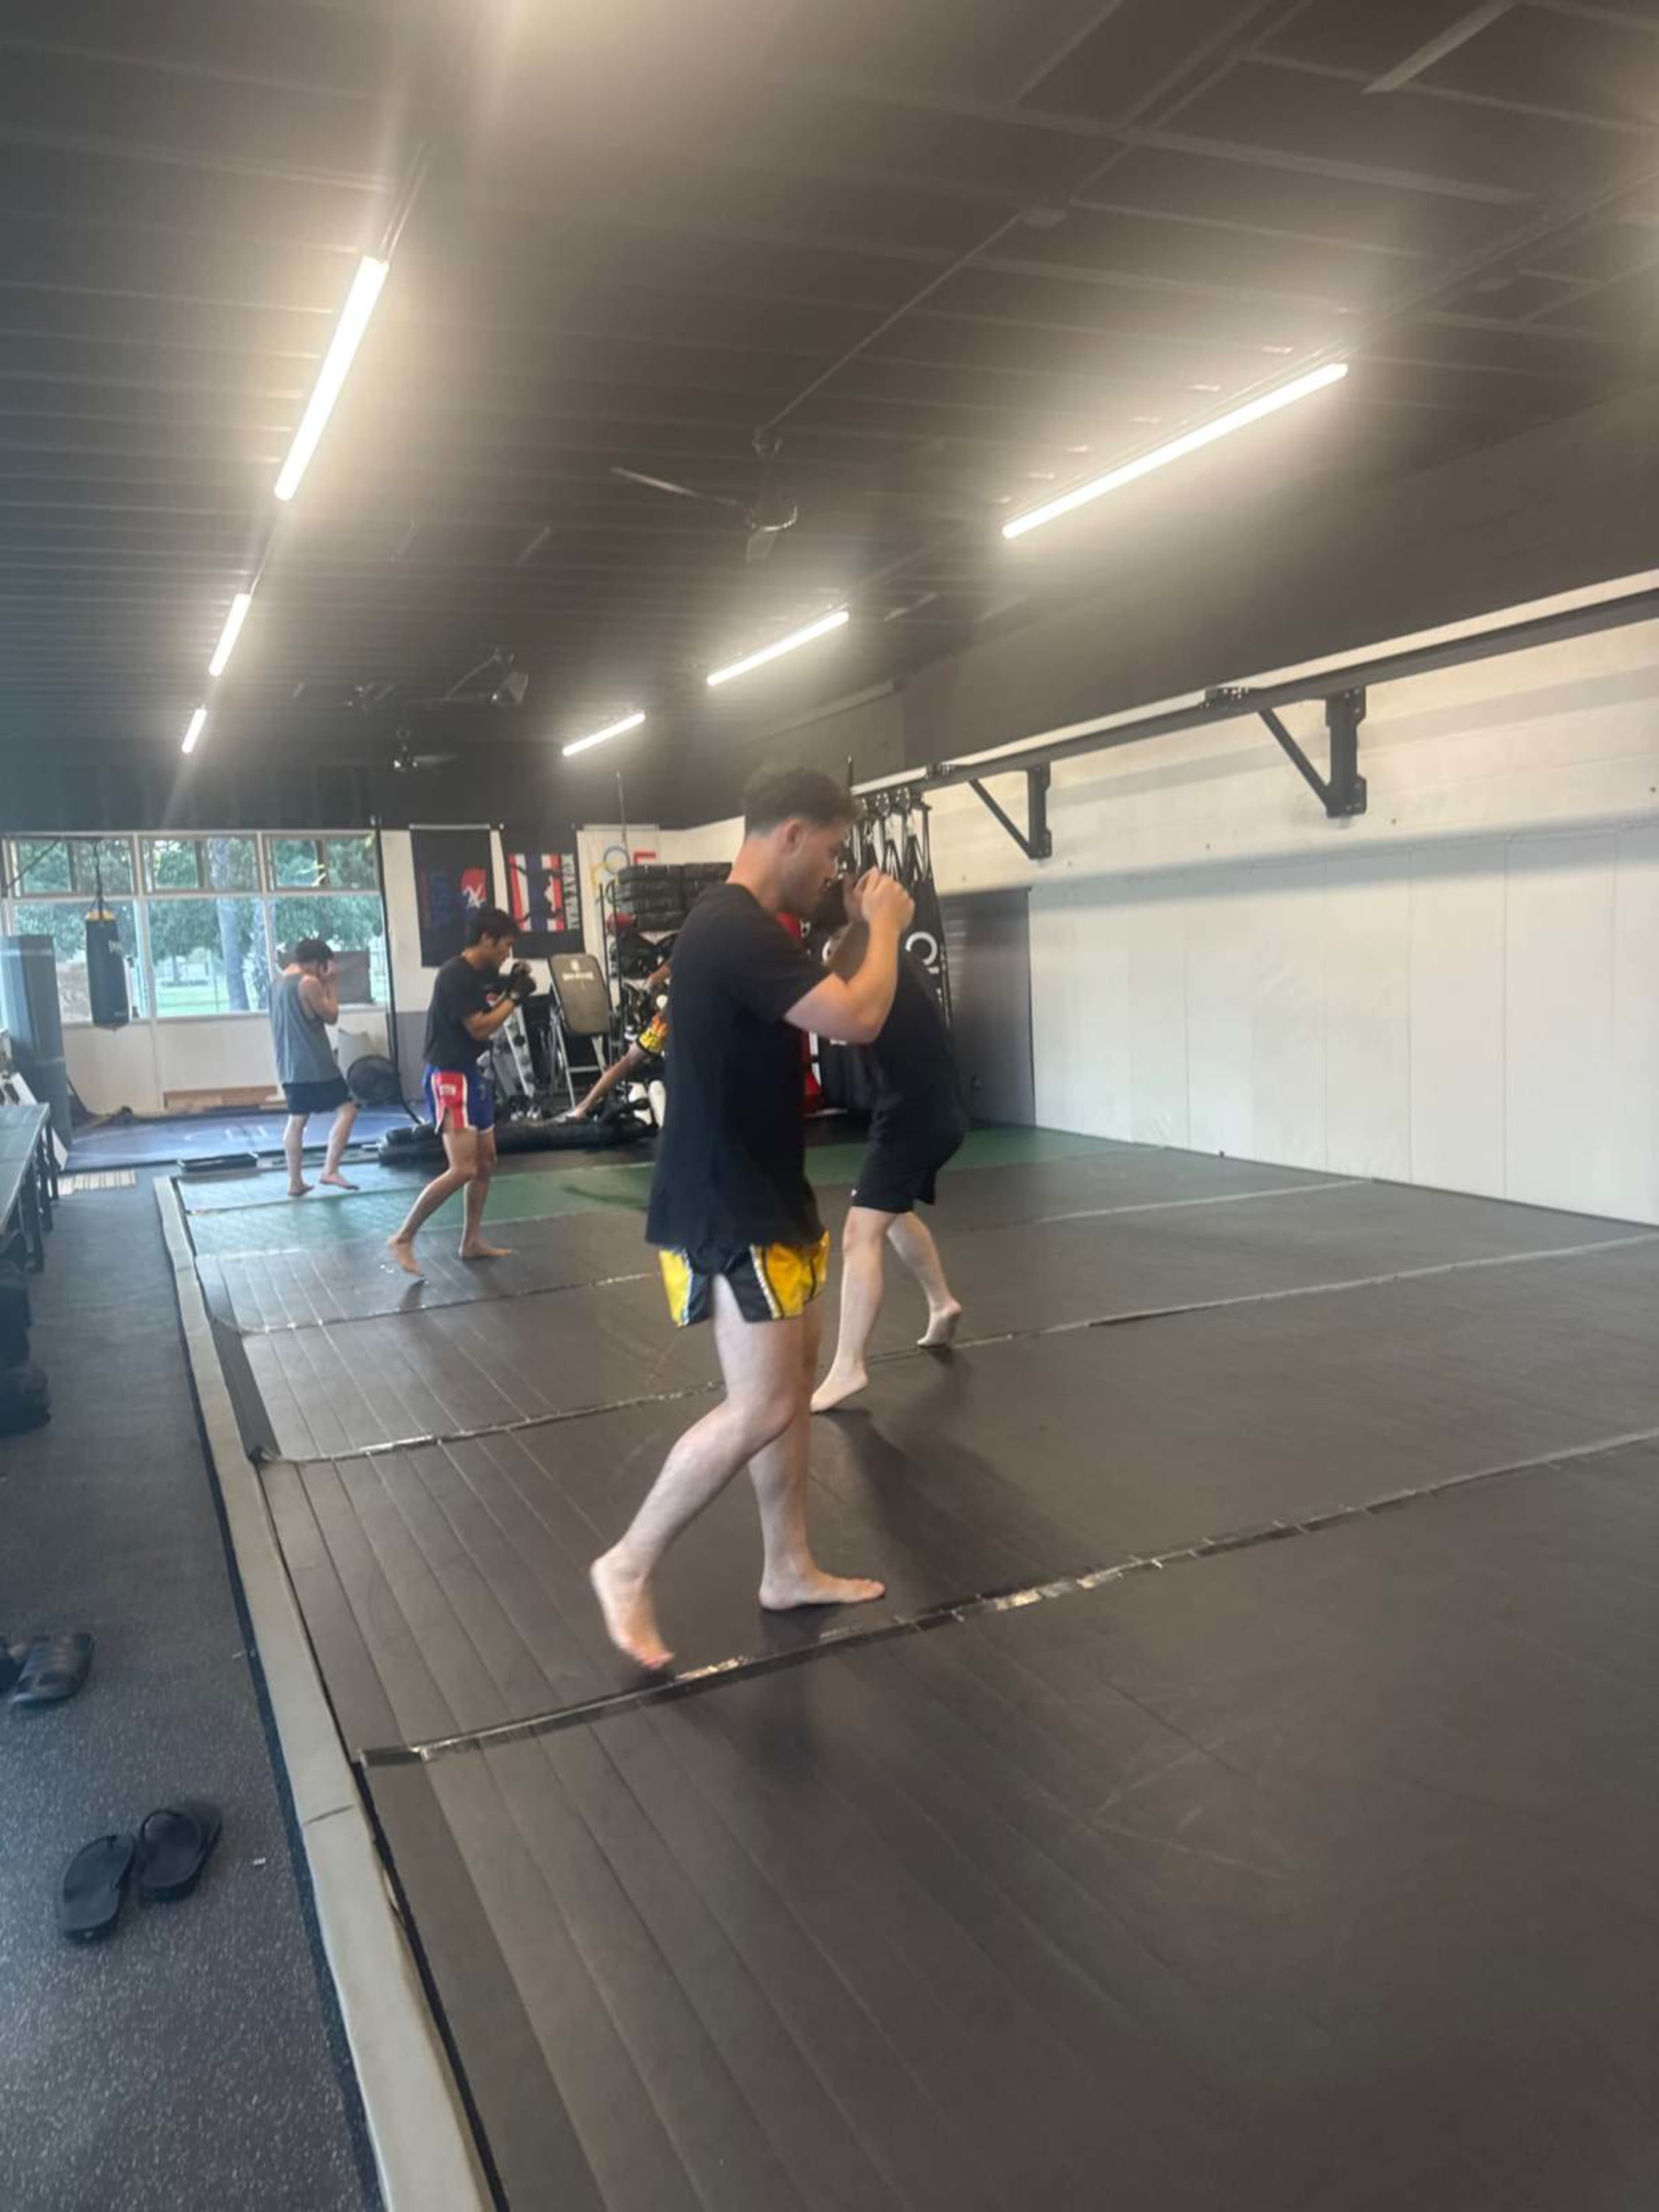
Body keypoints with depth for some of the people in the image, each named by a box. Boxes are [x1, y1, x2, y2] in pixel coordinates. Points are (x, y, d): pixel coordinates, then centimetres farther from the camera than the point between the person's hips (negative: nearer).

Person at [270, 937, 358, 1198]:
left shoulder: (279, 982, 15)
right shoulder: (309, 983, -12)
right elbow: (331, 1017, -6)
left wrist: (324, 985, 18)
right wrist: (332, 985, 2)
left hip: (290, 1065, 9)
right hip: (315, 1064, -9)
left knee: (297, 1120, 12)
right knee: (347, 1109, -3)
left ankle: (295, 1183, 12)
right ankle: (329, 1170, -11)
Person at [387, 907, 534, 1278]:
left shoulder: (485, 974, 9)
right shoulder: (455, 975, -19)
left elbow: (491, 1019, 17)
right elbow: (480, 1028, -22)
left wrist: (513, 990, 1)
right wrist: (515, 997, -12)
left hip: (476, 1075, 10)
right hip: (451, 1078, -10)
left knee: (486, 1161, 16)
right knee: (463, 1169, -17)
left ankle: (472, 1242, 27)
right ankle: (403, 1239, -7)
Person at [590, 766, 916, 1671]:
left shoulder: (748, 927, 12)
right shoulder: (732, 929, -22)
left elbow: (823, 1010, 21)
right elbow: (858, 1019, -26)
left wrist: (863, 931, 11)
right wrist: (885, 926, -10)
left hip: (767, 1196, 11)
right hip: (727, 1212, -11)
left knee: (794, 1383, 15)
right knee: (761, 1407, -8)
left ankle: (789, 1569, 28)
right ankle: (628, 1567, 7)